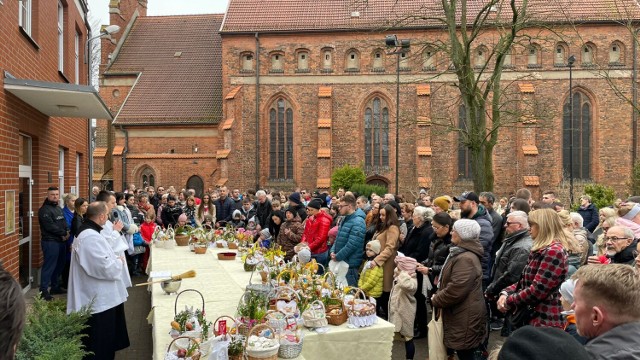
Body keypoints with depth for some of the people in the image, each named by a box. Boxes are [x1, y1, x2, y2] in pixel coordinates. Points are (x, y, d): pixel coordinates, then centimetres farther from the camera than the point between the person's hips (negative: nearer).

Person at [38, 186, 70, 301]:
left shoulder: (59, 208, 16)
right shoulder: (44, 210, -12)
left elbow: (64, 223, 17)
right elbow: (50, 227, -20)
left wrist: (67, 233, -3)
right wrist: (64, 233, -11)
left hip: (61, 241, 9)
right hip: (50, 242, -9)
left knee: (59, 265, 15)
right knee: (49, 266, -7)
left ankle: (55, 287, 27)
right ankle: (43, 291, -1)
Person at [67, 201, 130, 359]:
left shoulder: (89, 232, 10)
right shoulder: (91, 237, -26)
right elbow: (106, 268, -29)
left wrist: (115, 260, 8)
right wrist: (119, 262, -10)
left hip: (100, 298, 11)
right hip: (99, 301, -11)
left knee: (105, 343, 23)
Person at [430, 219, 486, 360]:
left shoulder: (466, 259, -23)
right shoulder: (461, 253, 13)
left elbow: (455, 291, -28)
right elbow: (450, 279, 23)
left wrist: (435, 300, -12)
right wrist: (438, 296, 9)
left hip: (465, 318, -11)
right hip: (462, 315, 11)